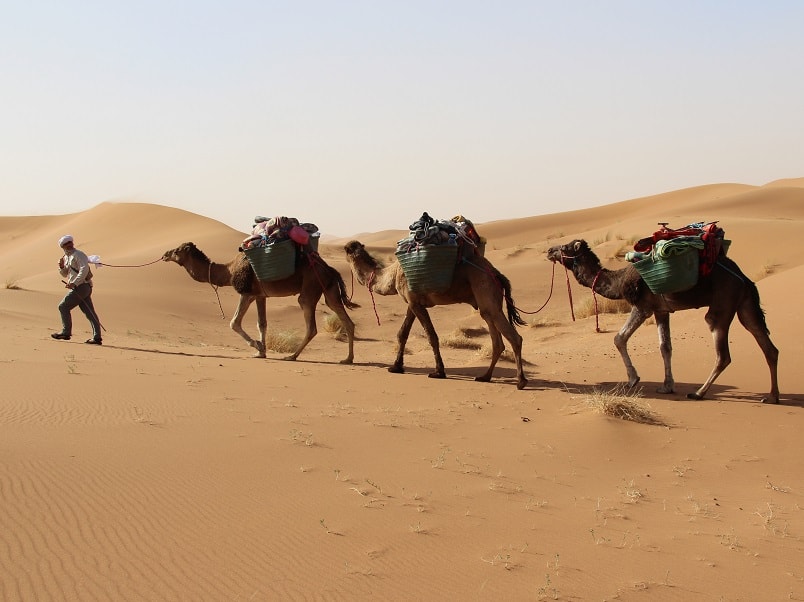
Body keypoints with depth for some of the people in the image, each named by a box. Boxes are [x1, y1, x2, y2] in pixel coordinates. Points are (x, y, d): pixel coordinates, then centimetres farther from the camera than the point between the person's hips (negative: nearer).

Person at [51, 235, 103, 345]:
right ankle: (97, 337, -2)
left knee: (63, 307, -3)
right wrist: (62, 267, 8)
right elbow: (65, 274, 29)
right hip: (80, 287, 9)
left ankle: (66, 333, 3)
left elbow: (84, 269, -21)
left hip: (81, 286, -9)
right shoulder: (67, 257, 21)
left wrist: (74, 283, -26)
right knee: (89, 312, 2)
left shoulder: (78, 254, -8)